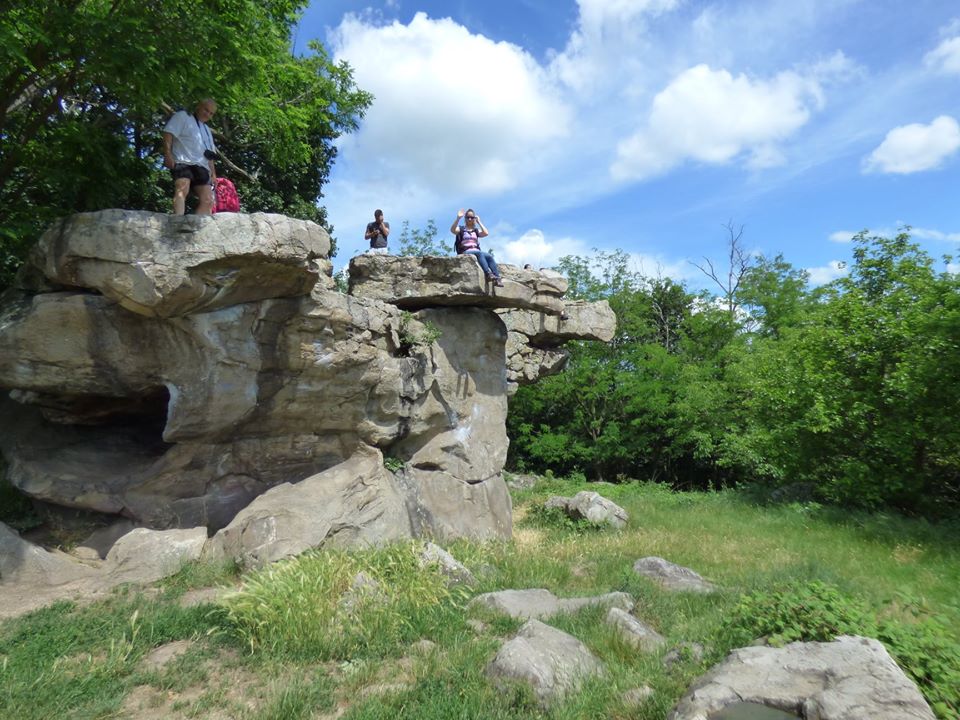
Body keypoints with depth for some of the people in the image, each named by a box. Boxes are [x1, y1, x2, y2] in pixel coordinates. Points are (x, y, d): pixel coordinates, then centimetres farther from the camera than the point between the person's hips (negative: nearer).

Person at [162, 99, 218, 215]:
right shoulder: (182, 116, 10)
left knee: (208, 200, -6)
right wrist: (168, 153, -17)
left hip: (201, 167, 8)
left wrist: (213, 172, 19)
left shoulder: (207, 130, 32)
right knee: (182, 188, -31)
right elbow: (168, 133, -4)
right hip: (184, 162, -8)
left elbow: (209, 155, 31)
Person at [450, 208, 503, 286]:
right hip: (465, 253, -4)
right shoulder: (461, 229, 13)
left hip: (477, 252, 4)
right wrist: (458, 218, -18)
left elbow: (486, 233, 3)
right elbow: (452, 230, -9)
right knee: (480, 253, -35)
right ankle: (488, 274, -51)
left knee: (489, 256, -25)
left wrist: (479, 222, 10)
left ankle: (497, 278, -37)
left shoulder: (476, 230, 23)